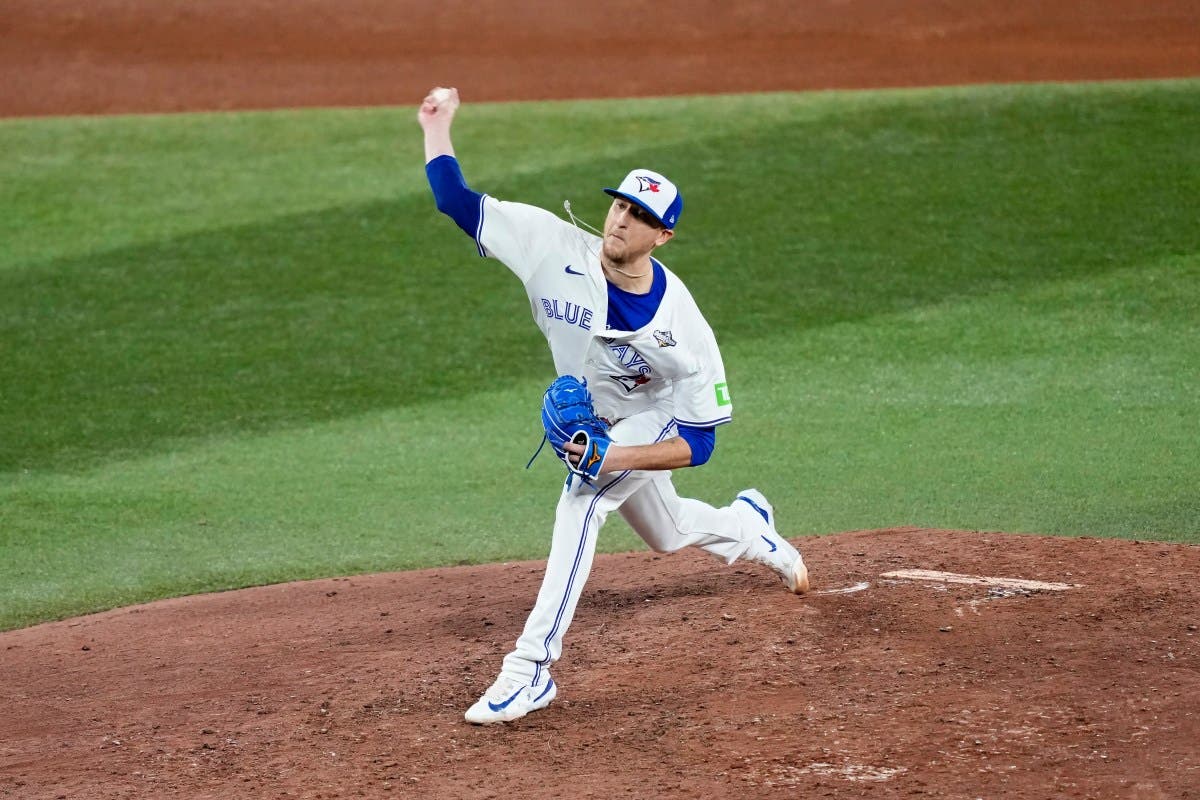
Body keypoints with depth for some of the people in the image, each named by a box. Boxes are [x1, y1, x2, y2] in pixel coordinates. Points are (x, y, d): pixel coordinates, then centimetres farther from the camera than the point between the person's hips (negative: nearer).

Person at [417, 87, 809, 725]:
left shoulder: (683, 325, -34)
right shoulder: (559, 250, -27)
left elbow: (698, 442, -28)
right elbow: (458, 202, -25)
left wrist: (617, 457, -39)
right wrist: (437, 127, -35)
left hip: (653, 422, -6)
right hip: (592, 424, 6)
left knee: (581, 501, -32)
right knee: (669, 533, 26)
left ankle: (532, 668, -33)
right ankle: (749, 527, 62)